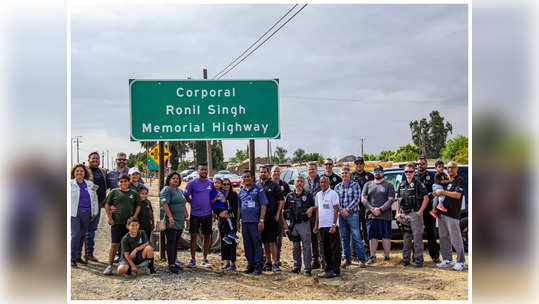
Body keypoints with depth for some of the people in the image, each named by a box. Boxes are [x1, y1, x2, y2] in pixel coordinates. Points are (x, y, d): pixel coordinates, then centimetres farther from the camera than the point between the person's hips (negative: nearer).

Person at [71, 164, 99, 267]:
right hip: (74, 213, -4)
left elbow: (94, 199, 17)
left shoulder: (90, 184, 12)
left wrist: (95, 212, 12)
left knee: (82, 235, 8)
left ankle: (78, 256, 20)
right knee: (75, 235, -12)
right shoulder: (70, 184, 1)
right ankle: (72, 258, -4)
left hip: (86, 214, 4)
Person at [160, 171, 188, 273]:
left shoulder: (180, 191, 19)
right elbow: (164, 204, -18)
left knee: (176, 242, 10)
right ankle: (171, 264, -8)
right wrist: (170, 217, -25)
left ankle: (174, 262, 16)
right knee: (171, 242, -8)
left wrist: (186, 217, 21)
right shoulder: (166, 190, -7)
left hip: (180, 221, 8)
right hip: (170, 221, -8)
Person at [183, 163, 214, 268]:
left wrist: (210, 205, 6)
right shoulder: (192, 183, -2)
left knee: (207, 236, 6)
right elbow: (186, 196, 4)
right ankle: (193, 260, 5)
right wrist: (193, 203, 1)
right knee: (194, 236, -2)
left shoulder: (211, 184, 7)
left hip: (207, 213, 3)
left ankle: (205, 259, 16)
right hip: (195, 214, -3)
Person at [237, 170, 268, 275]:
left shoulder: (258, 190, -2)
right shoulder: (241, 192, 15)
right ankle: (250, 265, 18)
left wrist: (261, 220, -14)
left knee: (257, 244, -5)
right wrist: (238, 221, 15)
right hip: (244, 222, 6)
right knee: (247, 245, 9)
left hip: (255, 222, -6)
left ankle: (259, 266, -1)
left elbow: (263, 206, -6)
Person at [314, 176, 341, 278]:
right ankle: (327, 269, 17)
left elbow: (336, 210, -9)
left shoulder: (333, 194, -5)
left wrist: (334, 225, -16)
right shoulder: (318, 195, 14)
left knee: (334, 248, -3)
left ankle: (335, 270, -2)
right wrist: (316, 225, 14)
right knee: (325, 249, 10)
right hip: (322, 225, 6)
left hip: (331, 225, -6)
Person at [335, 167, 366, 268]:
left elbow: (357, 199, -7)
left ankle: (361, 260, -2)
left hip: (352, 214, -4)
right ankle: (347, 259, 15)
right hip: (341, 215, 4)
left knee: (357, 238, -6)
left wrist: (347, 209, -13)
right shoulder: (337, 187, 12)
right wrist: (341, 210, -9)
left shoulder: (355, 185, 1)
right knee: (344, 238, 8)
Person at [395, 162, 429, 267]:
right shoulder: (401, 185, 14)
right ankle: (406, 259, 17)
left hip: (415, 214, -5)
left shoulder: (418, 184, -2)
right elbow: (398, 200, 19)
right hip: (404, 214, 5)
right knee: (406, 239, 11)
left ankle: (418, 260, 0)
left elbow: (426, 198, -5)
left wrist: (420, 211, -12)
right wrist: (397, 213, 10)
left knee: (417, 238, -4)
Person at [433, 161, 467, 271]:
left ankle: (461, 262, -1)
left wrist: (443, 192, -17)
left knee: (456, 239, -6)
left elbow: (457, 195, -16)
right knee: (444, 238, 9)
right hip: (442, 213, 8)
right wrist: (438, 194, 7)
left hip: (453, 214, -8)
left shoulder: (460, 180, -4)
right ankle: (447, 260, 17)